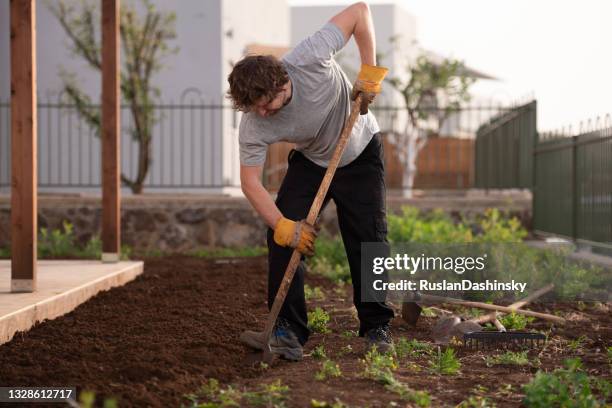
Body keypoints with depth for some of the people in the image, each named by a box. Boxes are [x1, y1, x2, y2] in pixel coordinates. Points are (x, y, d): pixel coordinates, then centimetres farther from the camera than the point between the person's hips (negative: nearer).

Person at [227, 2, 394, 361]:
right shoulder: (253, 126, -28)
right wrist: (283, 225, -37)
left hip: (361, 153, -2)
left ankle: (377, 328, 6)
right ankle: (289, 331, -11)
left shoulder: (309, 60, -36)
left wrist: (370, 73, -28)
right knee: (282, 236, -14)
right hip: (310, 161, 2)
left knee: (369, 240, -8)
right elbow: (251, 182, -24)